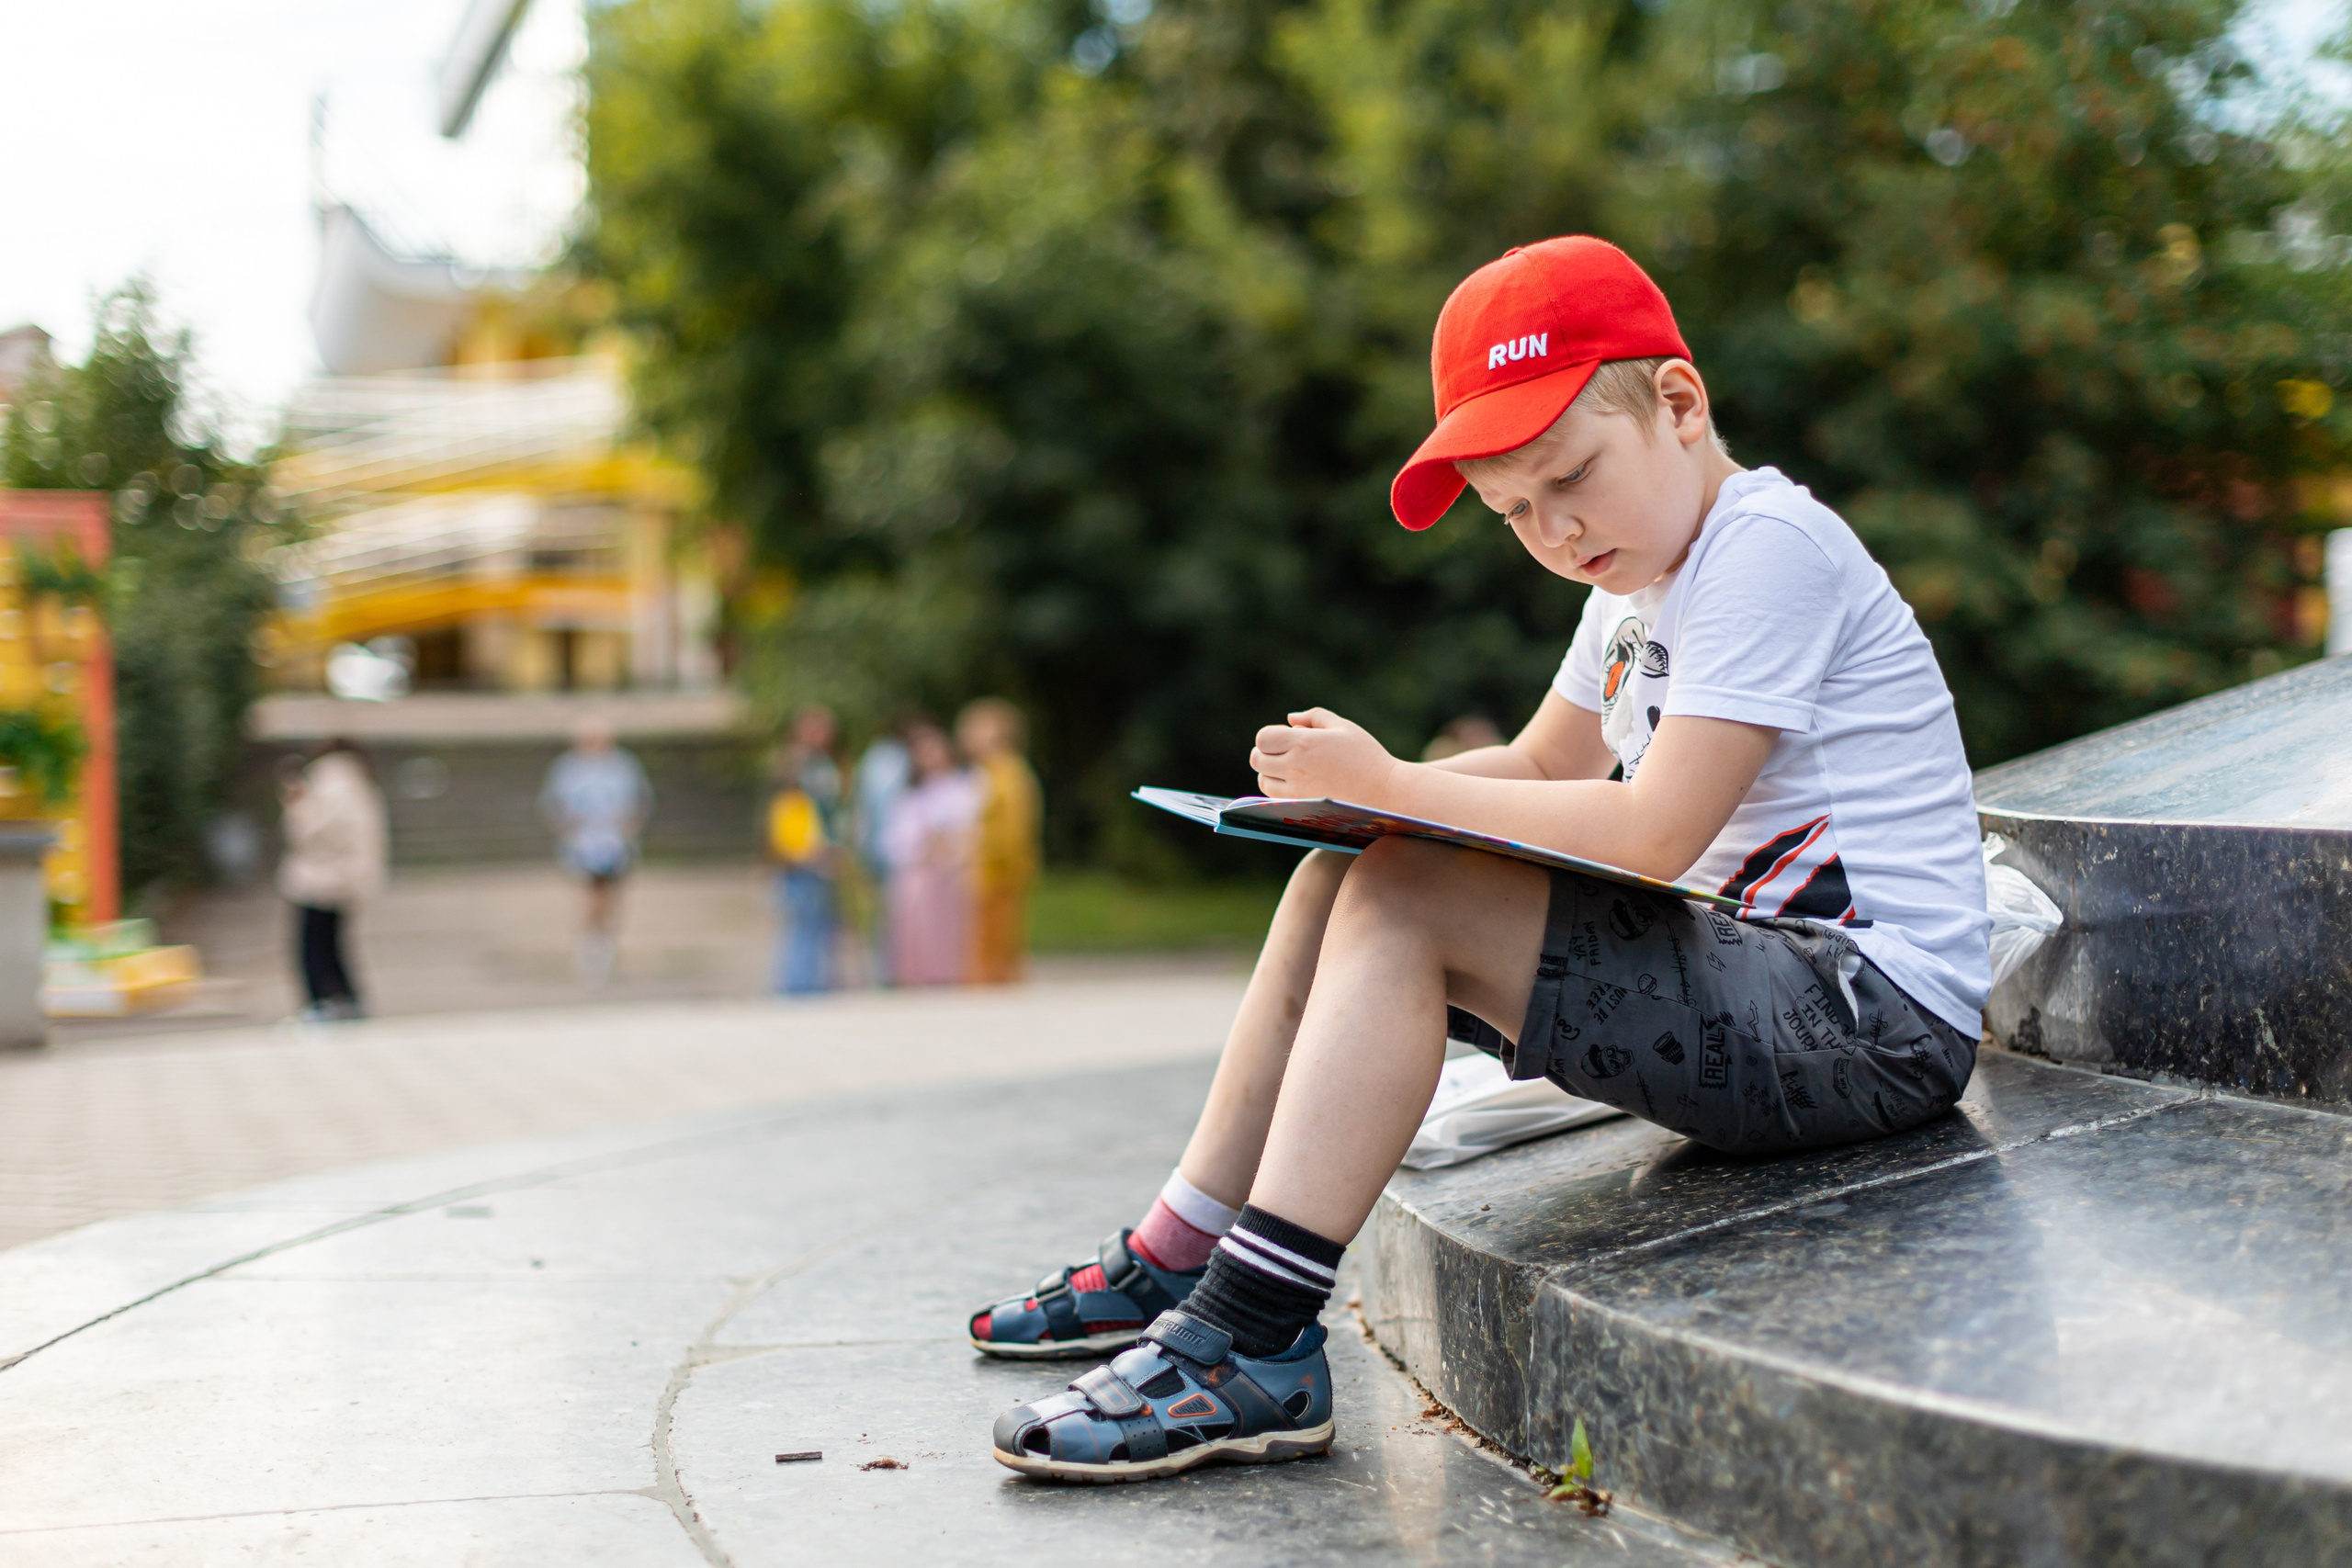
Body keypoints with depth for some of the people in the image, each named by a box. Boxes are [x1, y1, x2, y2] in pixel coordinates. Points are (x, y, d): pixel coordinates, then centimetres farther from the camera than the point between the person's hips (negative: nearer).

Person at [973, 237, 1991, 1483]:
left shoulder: (1767, 543, -14)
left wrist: (1385, 786, -15)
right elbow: (1545, 767, 25)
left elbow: (1655, 832, -23)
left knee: (1404, 900, -22)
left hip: (1870, 1017, -10)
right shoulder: (1640, 577, 17)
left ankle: (1253, 1343, -24)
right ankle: (1181, 1259, 6)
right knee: (1345, 875, 4)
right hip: (1751, 970, 10)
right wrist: (1357, 786, 5)